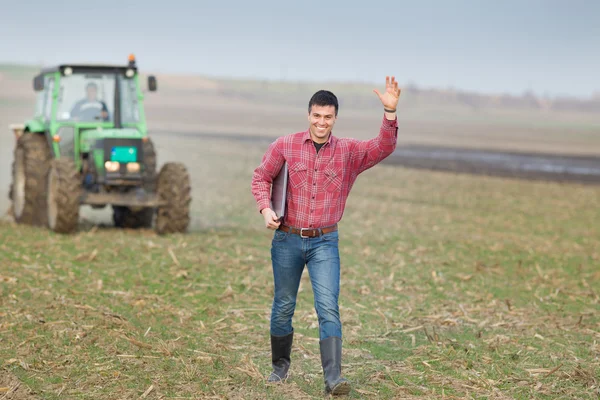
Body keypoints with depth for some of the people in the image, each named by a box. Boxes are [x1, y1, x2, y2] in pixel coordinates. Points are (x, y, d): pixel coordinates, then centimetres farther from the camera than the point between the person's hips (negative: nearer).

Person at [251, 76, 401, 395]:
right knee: (283, 306, 12)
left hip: (325, 241, 0)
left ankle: (333, 378, -17)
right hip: (287, 239, 0)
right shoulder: (285, 146, -2)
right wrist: (265, 208, -12)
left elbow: (383, 148, -13)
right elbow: (261, 177, 5)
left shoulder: (349, 151, 0)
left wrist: (390, 111, -26)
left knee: (328, 307, -12)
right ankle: (280, 366, 32)